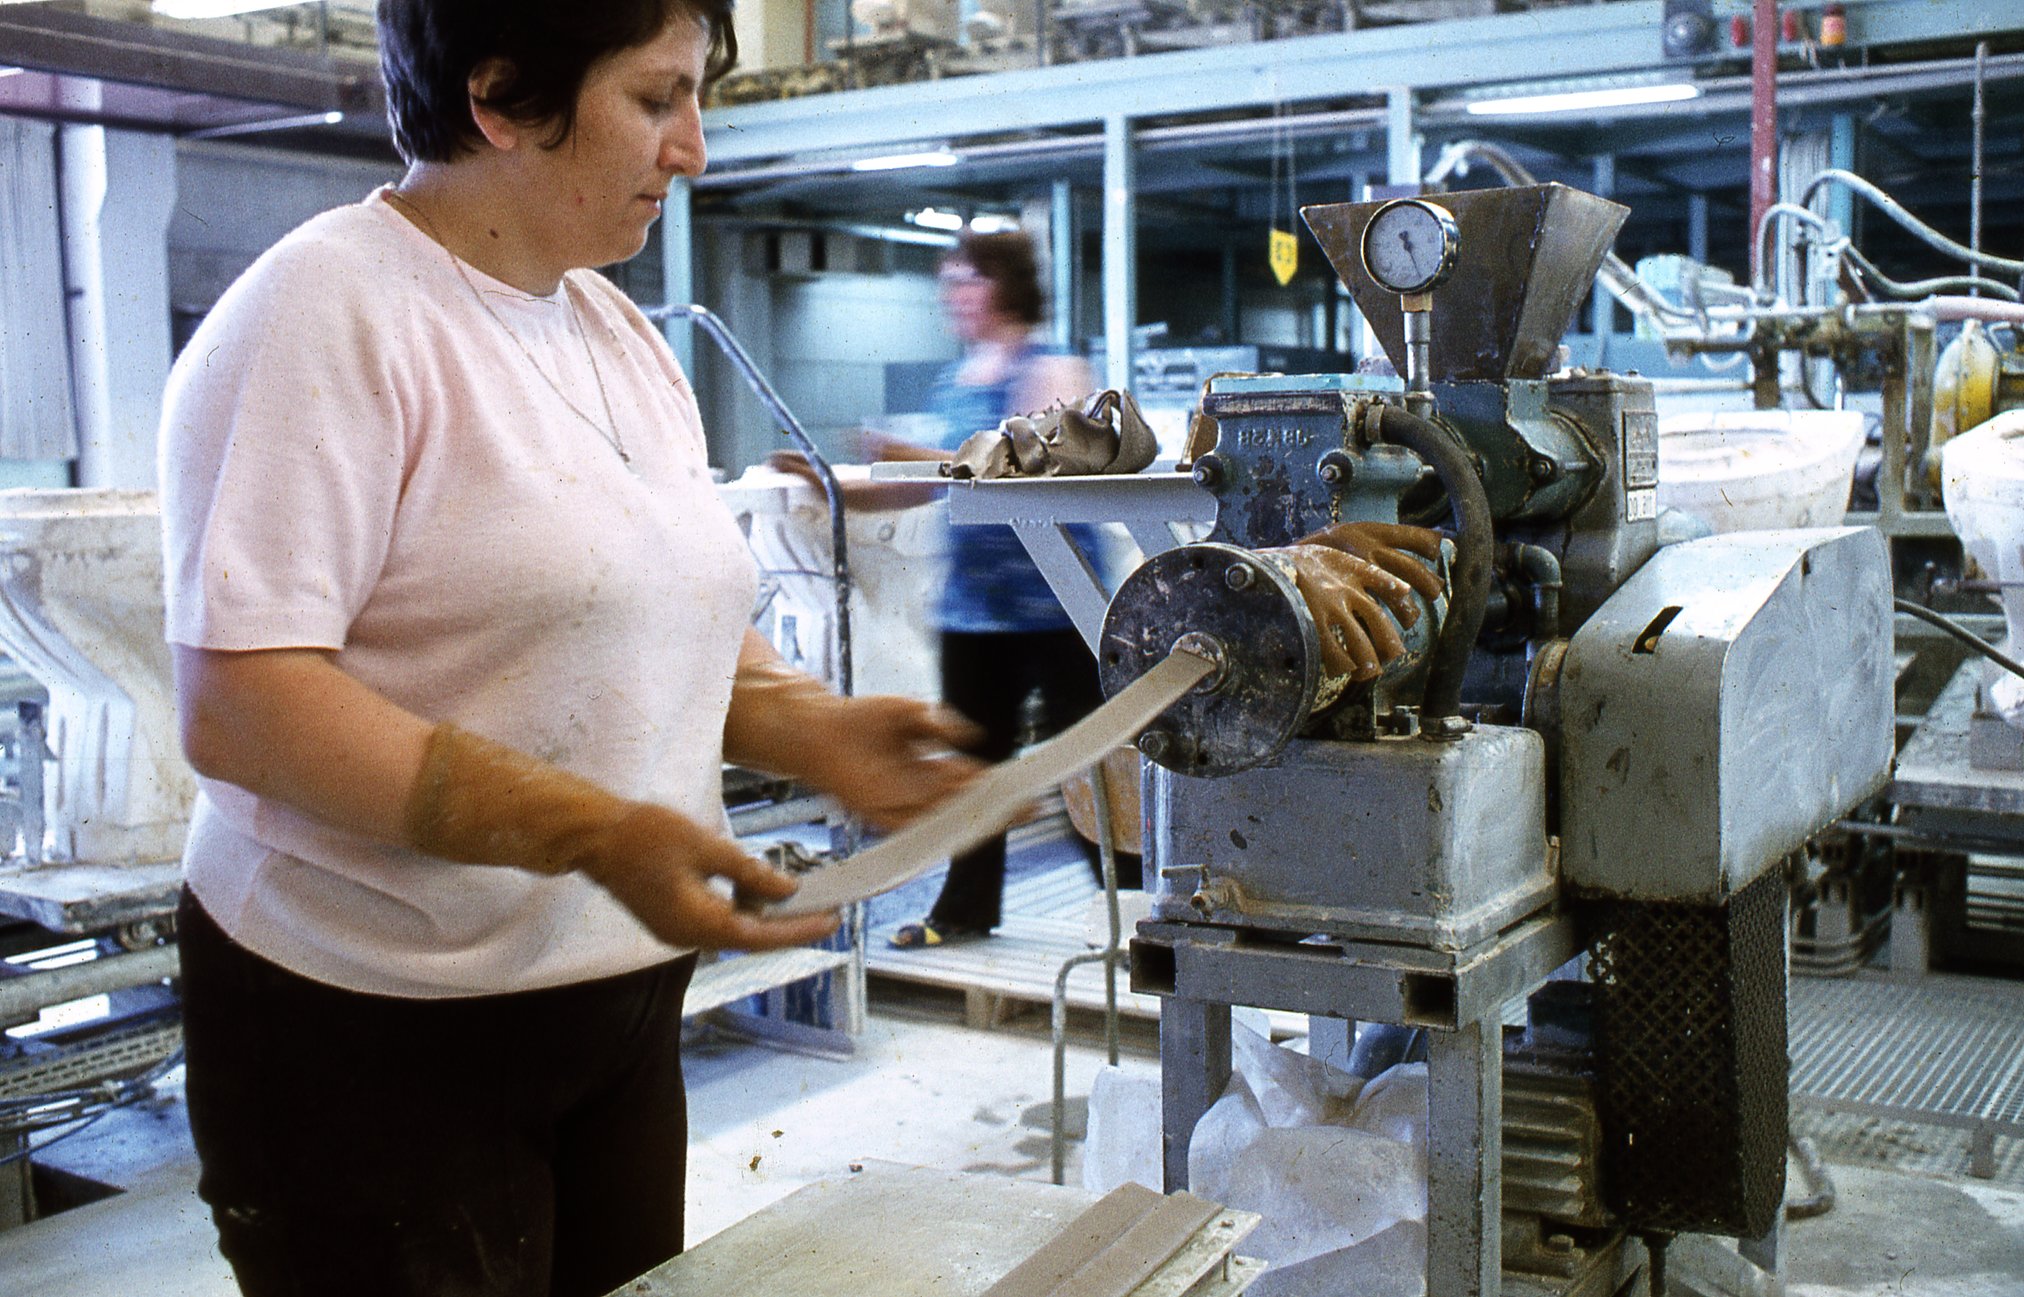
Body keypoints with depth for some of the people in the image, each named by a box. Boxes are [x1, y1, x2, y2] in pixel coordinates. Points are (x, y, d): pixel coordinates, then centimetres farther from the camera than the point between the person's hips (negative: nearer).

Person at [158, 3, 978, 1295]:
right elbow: (235, 707, -22)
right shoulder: (330, 312, -14)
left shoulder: (619, 333, 11)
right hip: (376, 1038, -7)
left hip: (621, 1002, 7)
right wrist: (591, 834, -29)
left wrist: (806, 726, -1)